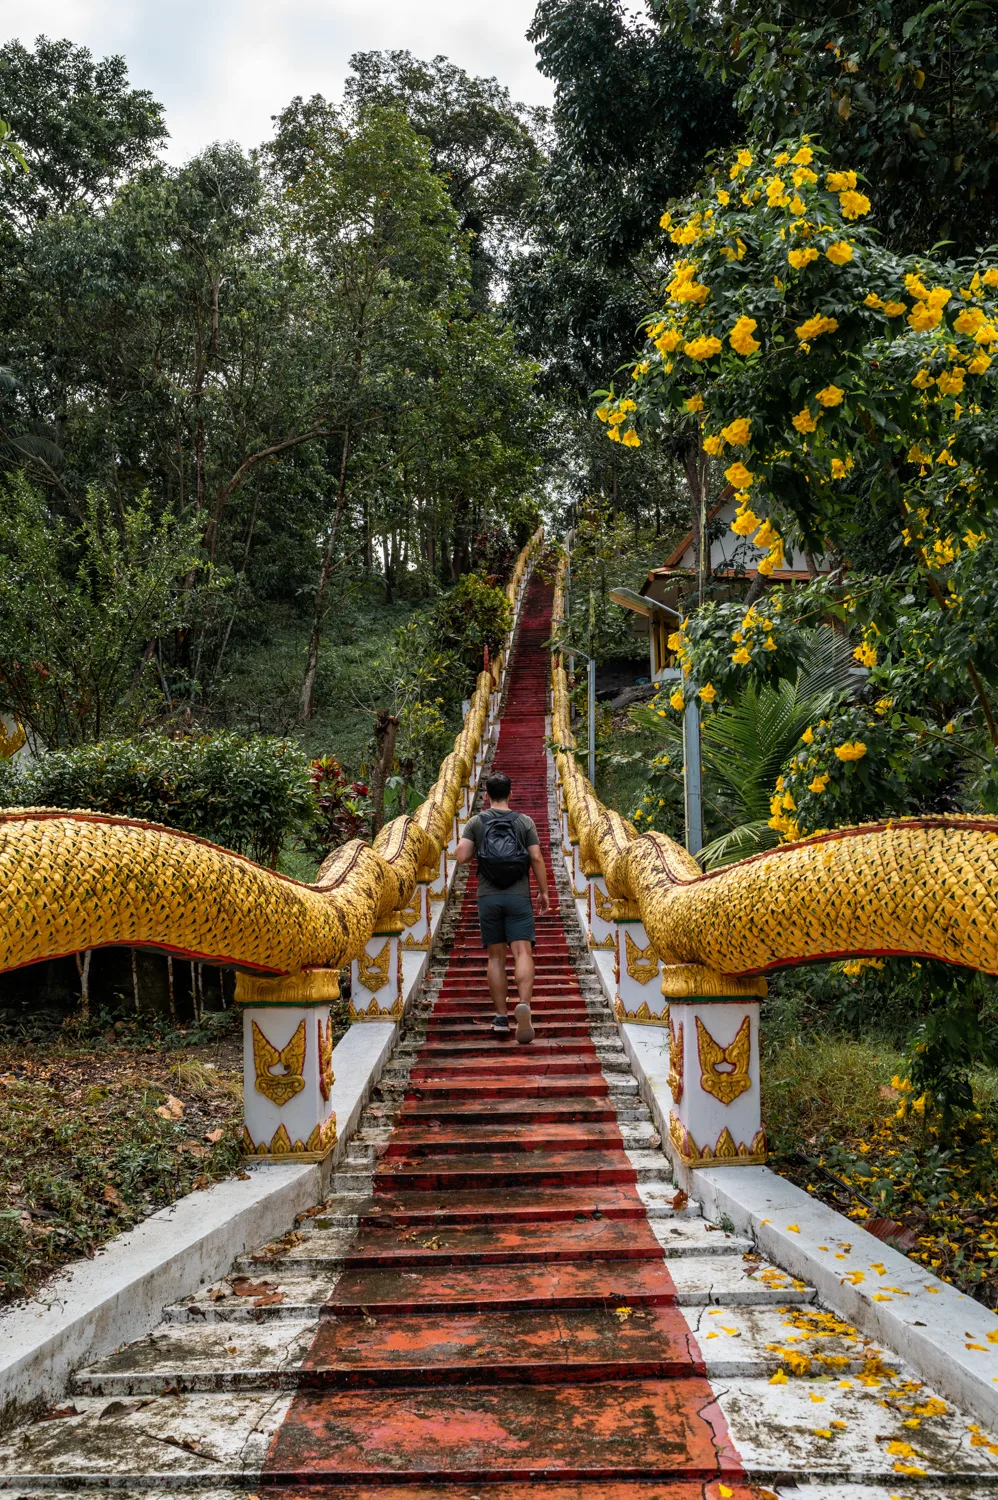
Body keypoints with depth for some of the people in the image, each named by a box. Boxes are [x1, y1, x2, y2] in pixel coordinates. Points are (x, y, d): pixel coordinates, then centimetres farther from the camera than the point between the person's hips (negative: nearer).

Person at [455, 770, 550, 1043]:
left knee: (496, 956, 8)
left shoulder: (475, 822, 3)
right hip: (518, 897, -1)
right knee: (523, 952, -7)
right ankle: (524, 1004, -31)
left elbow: (461, 857, -6)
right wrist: (544, 892, 4)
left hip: (488, 898, 1)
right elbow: (537, 859, -3)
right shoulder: (525, 822, 2)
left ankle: (500, 1018, 8)